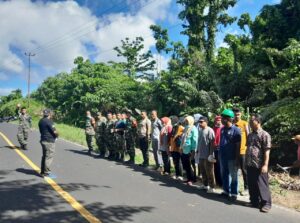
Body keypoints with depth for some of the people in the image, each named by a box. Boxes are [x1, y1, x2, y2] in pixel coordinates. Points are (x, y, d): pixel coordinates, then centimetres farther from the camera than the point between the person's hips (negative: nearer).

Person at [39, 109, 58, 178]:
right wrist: (57, 135, 2)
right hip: (49, 141, -9)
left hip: (43, 140, 9)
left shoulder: (41, 121, 11)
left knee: (44, 156, 17)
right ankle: (46, 173, -1)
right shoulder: (49, 121, -17)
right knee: (49, 157, -4)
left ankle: (43, 171, 24)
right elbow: (55, 132, -18)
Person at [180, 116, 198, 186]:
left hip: (189, 151, -8)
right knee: (185, 166, 12)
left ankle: (192, 179, 13)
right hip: (184, 150, 8)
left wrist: (193, 150, -19)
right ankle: (189, 178, 24)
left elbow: (194, 140, -15)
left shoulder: (193, 129, -10)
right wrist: (181, 148, 17)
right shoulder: (186, 128, 16)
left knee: (188, 166, 0)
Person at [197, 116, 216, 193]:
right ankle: (205, 184, 29)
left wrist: (211, 154, -19)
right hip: (201, 155, 8)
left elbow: (212, 143, -16)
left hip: (207, 155, -8)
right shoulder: (200, 130, 13)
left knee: (209, 172, -1)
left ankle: (212, 187, 7)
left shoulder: (209, 130, -12)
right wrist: (197, 150, 19)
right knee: (203, 171, 16)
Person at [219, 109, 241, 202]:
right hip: (223, 156, 7)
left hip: (232, 157, -7)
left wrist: (237, 159, -14)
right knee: (224, 175, 15)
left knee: (233, 176, 3)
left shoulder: (236, 130, -12)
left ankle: (234, 193, 13)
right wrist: (219, 154, 11)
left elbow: (238, 146, -12)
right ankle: (226, 191, 28)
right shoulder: (222, 129, 8)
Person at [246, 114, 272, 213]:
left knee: (262, 185, 0)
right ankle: (254, 201, 24)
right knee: (251, 185, 13)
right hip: (250, 164, 8)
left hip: (259, 165, -7)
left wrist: (265, 165, -18)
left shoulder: (264, 135, -10)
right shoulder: (250, 135, 14)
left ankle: (266, 203, 10)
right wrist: (246, 162, 18)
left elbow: (267, 151, -13)